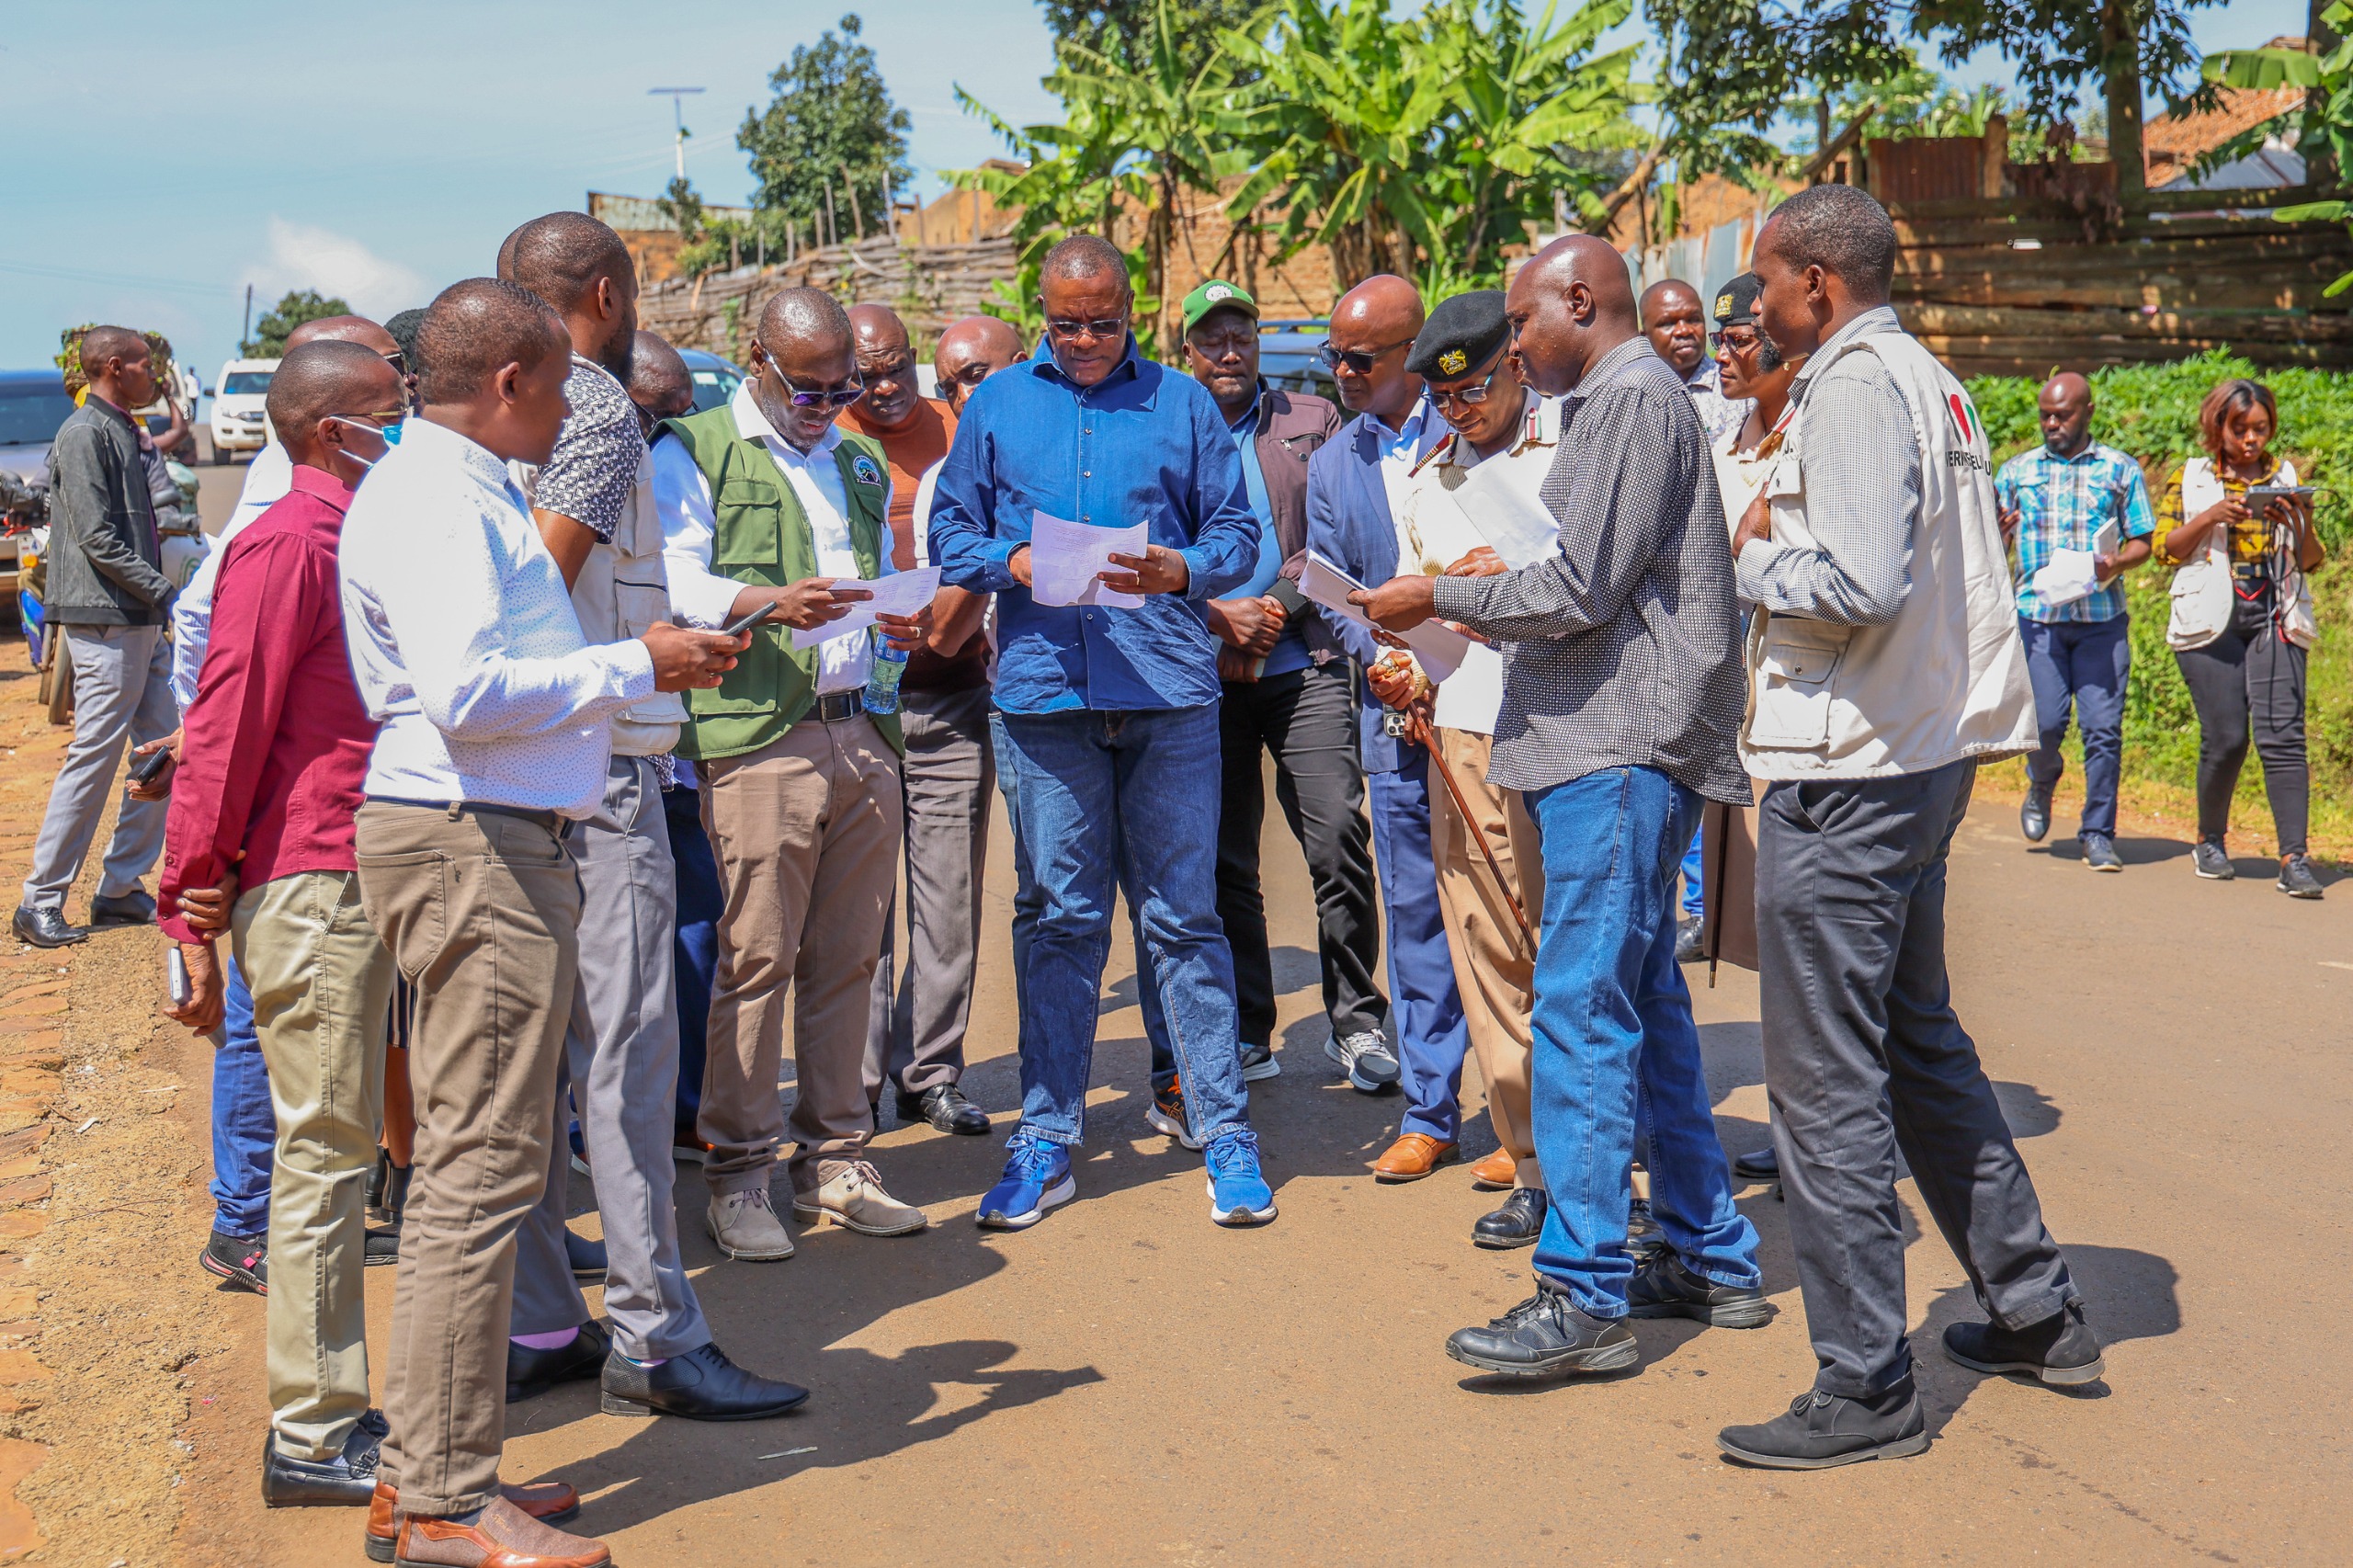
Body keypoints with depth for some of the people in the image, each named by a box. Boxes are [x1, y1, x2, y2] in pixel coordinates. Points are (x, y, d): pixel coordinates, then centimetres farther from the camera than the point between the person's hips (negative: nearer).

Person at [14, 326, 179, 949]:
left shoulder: (123, 432, 18)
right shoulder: (84, 434, -10)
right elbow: (98, 538, -17)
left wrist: (161, 600, 12)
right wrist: (164, 593, -16)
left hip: (142, 622, 9)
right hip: (105, 622, -9)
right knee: (94, 756, -6)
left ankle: (122, 889, 15)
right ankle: (41, 902, 2)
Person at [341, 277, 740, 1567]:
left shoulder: (459, 490, 20)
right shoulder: (435, 501, -13)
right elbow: (464, 693, -24)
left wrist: (646, 660, 17)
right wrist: (634, 667, -15)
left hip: (497, 843, 11)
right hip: (472, 847, -11)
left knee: (469, 1168, 14)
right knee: (484, 1171, -8)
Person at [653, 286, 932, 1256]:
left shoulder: (860, 464, 24)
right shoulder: (694, 454, 4)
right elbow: (676, 586, -8)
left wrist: (906, 624, 7)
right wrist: (771, 605, -24)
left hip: (864, 733, 6)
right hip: (759, 739, -6)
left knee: (848, 958, 7)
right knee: (756, 958, -6)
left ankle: (835, 1162, 16)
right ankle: (736, 1176, 2)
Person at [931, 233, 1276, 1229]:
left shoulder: (1182, 403, 11)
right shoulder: (997, 406, 14)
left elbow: (1238, 532, 8)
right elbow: (950, 531, 12)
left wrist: (1180, 570, -13)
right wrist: (1011, 565, -9)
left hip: (1171, 694, -1)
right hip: (1045, 692, 1)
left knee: (1183, 917, 2)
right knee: (1062, 920, 5)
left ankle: (1224, 1132, 10)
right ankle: (1047, 1139, 14)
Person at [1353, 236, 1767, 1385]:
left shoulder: (1632, 398, -10)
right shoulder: (1611, 401, 22)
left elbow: (1585, 587, -16)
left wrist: (1442, 597, -6)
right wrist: (1489, 619, 17)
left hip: (1621, 749, -11)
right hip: (1609, 744, 11)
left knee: (1582, 1010, -11)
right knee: (1643, 1005, 14)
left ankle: (1584, 1296, -8)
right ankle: (1710, 1259, 22)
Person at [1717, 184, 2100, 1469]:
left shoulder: (1854, 387, -14)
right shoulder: (1932, 383, 16)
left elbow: (1860, 584, -25)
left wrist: (1755, 556, -9)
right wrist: (1790, 538, 10)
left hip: (1845, 774, -10)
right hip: (1924, 755, 10)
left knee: (1825, 1078, -4)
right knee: (1918, 1040, 20)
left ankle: (1866, 1387, 4)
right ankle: (2036, 1313, 29)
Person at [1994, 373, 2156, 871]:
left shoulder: (2120, 470, 10)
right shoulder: (2017, 472, 12)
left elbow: (2143, 542, 10)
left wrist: (2117, 563, -11)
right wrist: (1996, 534, -10)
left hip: (2102, 619, 0)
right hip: (2037, 616, 0)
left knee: (2103, 727, -5)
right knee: (2045, 722, -7)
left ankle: (2098, 834, 7)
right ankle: (2042, 784, 27)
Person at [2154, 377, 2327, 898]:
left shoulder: (2286, 477, 14)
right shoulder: (2190, 478, 9)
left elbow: (2312, 561, 12)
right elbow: (2165, 548, 2)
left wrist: (2299, 524, -8)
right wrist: (2211, 517, -12)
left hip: (2276, 618, 1)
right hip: (2211, 620, -1)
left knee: (2282, 733, -11)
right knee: (2226, 737, -4)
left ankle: (2294, 858, -14)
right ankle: (2210, 841, 18)